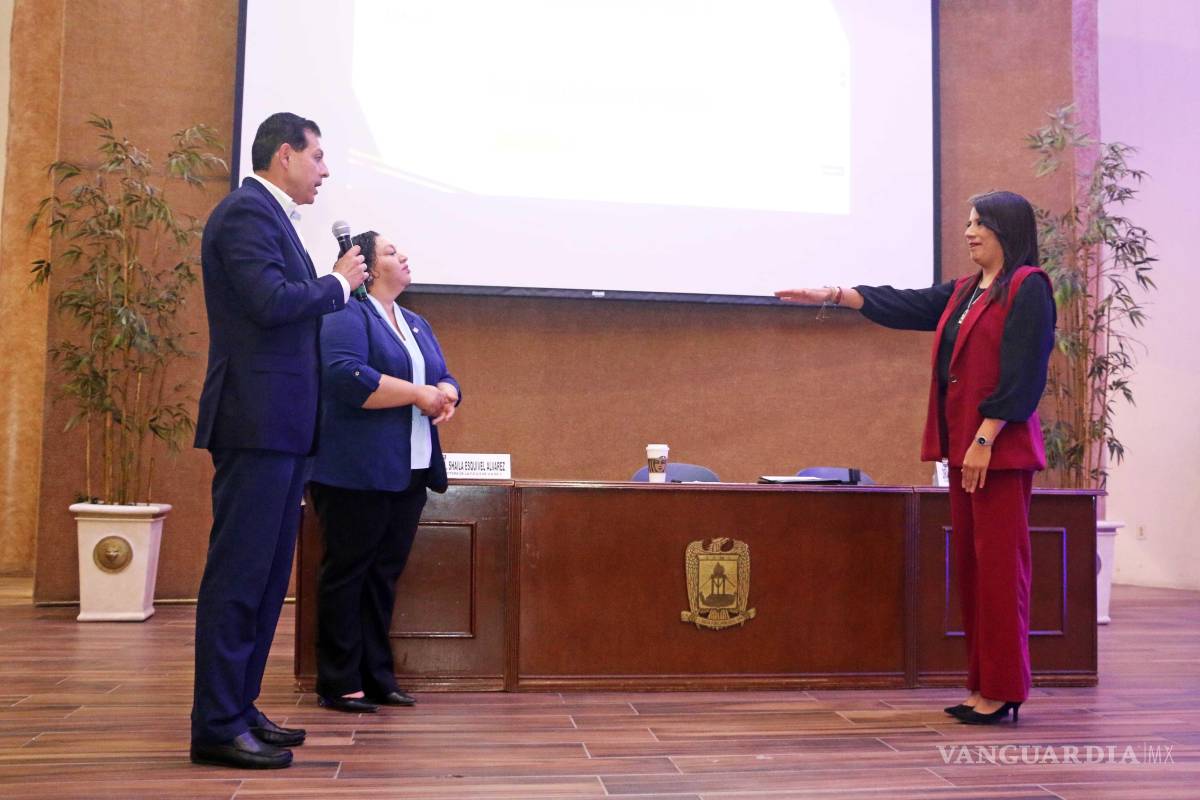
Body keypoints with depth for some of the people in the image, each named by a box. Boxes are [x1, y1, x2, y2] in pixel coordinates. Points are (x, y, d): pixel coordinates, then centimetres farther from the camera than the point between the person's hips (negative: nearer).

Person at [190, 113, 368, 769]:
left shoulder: (269, 216, 22)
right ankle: (218, 727, -1)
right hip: (257, 420, -11)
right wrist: (338, 283, -9)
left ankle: (239, 709, 21)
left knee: (267, 574, 13)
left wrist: (332, 283, 9)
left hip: (280, 424, 11)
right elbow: (271, 301, -21)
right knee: (239, 573, -7)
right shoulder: (246, 212, -9)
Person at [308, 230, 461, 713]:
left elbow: (445, 379, 17)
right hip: (357, 472, -8)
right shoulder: (347, 316, -7)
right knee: (347, 573, 0)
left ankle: (377, 678, 17)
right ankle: (339, 684, 7)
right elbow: (347, 378, -21)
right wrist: (418, 393, -16)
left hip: (410, 472, 8)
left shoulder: (417, 325, 20)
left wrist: (445, 395, -7)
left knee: (384, 575, 10)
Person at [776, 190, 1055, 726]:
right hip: (962, 446, 8)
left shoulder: (1028, 288, -6)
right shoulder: (962, 293, 18)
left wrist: (985, 439, -19)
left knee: (999, 564, -6)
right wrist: (835, 295, 5)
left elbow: (1022, 374, -14)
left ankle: (1004, 691, 2)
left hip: (1000, 448, -8)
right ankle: (983, 685, 16)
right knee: (970, 564, 9)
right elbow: (903, 306, 14)